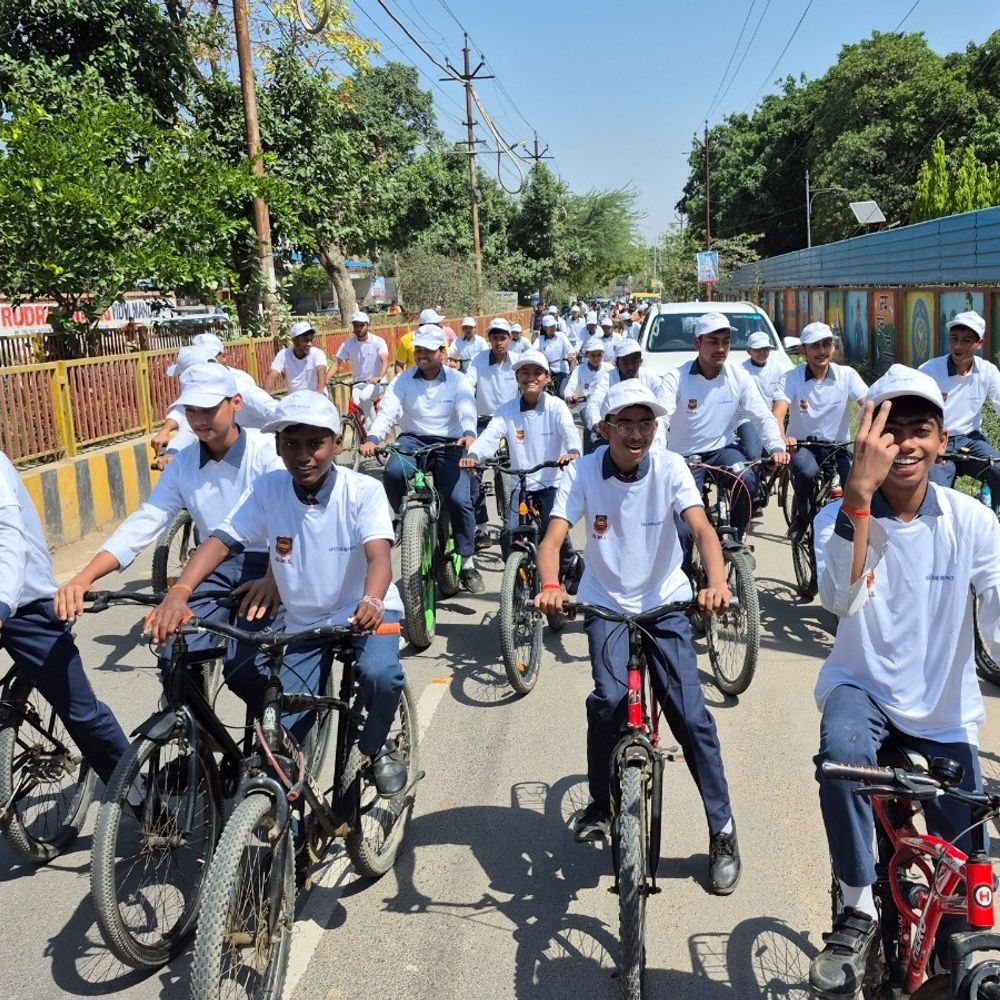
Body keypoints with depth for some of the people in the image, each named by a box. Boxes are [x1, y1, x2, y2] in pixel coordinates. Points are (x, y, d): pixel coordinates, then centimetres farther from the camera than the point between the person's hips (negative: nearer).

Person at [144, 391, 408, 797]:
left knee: (379, 672, -32)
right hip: (304, 621, 3)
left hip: (365, 611, -2)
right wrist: (179, 592, -38)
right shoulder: (267, 490, -12)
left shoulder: (364, 491, -19)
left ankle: (376, 747, 1)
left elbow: (378, 555, -32)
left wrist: (371, 601, -54)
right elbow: (219, 542, -19)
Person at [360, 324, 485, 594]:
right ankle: (403, 516, -4)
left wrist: (469, 434, -42)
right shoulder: (404, 380, 3)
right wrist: (372, 438, -30)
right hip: (412, 439, 1)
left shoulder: (458, 381, -1)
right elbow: (387, 411, -9)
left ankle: (467, 562, 0)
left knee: (460, 500, -17)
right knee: (393, 472, -33)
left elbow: (467, 412, -18)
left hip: (448, 443, -1)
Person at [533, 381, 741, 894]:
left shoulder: (670, 468, -12)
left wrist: (716, 582, -44)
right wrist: (550, 586, -44)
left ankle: (722, 831, 10)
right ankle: (600, 804, 6)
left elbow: (702, 528, -25)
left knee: (690, 713, -7)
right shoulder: (581, 473, -12)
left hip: (664, 603, 1)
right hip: (605, 603, 0)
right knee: (610, 699, -22)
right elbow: (553, 538, -23)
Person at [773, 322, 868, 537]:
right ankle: (803, 515, -3)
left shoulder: (847, 375, -1)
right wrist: (782, 438, -44)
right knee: (807, 472, -35)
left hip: (837, 447, 2)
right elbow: (778, 412, -21)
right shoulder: (791, 378, -6)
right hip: (803, 445, -1)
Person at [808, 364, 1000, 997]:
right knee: (841, 752, -37)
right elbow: (841, 600, -33)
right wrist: (861, 491, -41)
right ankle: (860, 912, -16)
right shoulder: (841, 516, -14)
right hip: (862, 687, -2)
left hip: (944, 708, 2)